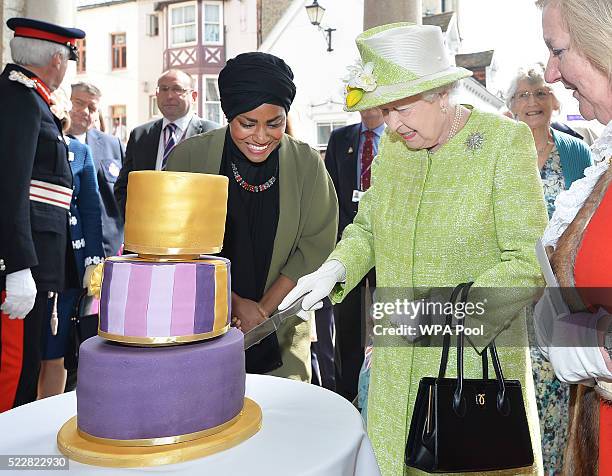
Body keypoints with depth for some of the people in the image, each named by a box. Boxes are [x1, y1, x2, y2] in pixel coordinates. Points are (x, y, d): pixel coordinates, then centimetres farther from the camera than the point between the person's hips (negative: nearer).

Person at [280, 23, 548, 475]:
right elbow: (367, 227, 14)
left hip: (479, 355, -4)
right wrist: (335, 268, -6)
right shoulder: (392, 145, 2)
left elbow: (529, 264, -17)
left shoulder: (505, 141, -14)